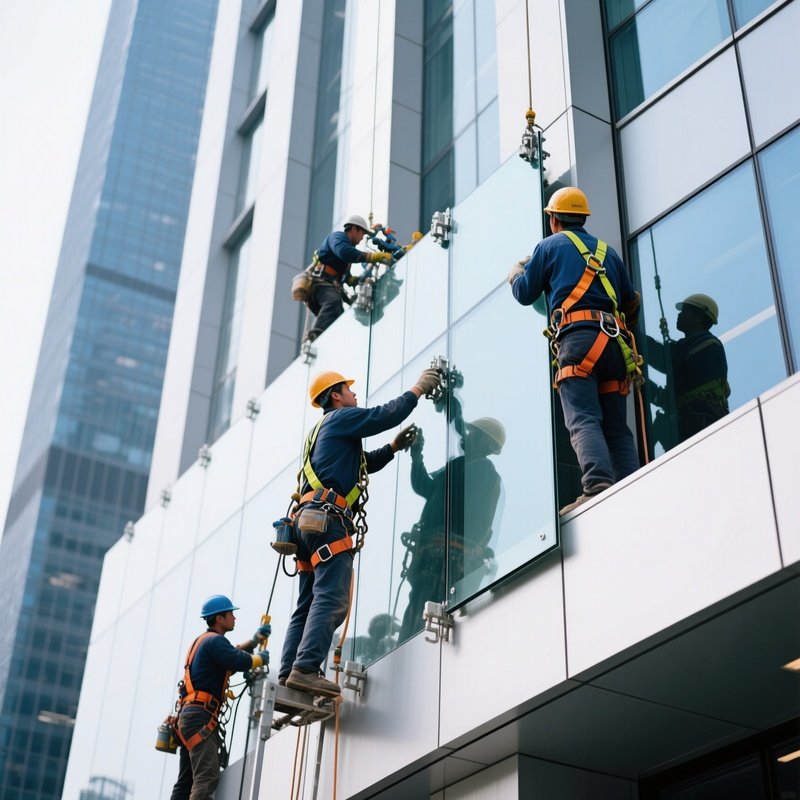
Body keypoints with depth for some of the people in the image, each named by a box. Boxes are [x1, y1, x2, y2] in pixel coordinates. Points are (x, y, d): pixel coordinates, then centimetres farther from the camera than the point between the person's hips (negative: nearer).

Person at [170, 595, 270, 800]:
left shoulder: (204, 641, 25)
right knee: (207, 777, -21)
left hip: (189, 714, 11)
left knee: (187, 781, 8)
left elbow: (232, 653, 36)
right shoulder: (214, 640, -7)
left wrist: (255, 640, 24)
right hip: (200, 716, -11)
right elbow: (240, 662, -20)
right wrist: (261, 658, -1)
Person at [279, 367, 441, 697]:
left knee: (309, 604, 5)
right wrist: (418, 388, 8)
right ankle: (306, 669, -27)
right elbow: (387, 414, -5)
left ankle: (288, 672, -2)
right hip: (328, 520, -10)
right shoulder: (341, 418, 3)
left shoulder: (322, 431, 32)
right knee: (331, 600, -17)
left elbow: (362, 464, 37)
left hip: (308, 521, 10)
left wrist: (392, 447, 26)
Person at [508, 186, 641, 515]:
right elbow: (631, 303, 30)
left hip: (577, 338, -5)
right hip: (614, 341, 5)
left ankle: (598, 486, -39)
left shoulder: (551, 245, 13)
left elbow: (525, 294, 17)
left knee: (583, 420, -18)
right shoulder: (607, 251, 27)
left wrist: (515, 273, 39)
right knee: (617, 427, 4)